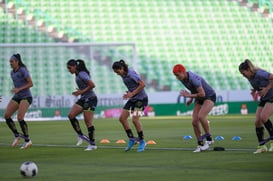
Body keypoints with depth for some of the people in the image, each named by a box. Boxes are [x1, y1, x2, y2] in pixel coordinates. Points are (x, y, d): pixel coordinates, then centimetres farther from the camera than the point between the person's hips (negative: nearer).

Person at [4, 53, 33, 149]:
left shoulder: (23, 70, -11)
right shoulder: (12, 72, 12)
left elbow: (31, 83, -14)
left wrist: (19, 89, -21)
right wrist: (15, 90, 9)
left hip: (26, 97, -8)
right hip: (16, 97, 8)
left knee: (20, 117, -21)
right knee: (6, 115, -8)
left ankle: (27, 140, -8)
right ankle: (17, 135, 6)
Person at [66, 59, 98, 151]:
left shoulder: (82, 74, -16)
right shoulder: (77, 75, 12)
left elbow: (92, 85, -23)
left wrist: (82, 91, -18)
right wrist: (79, 91, 9)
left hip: (90, 99, -9)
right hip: (83, 99, 9)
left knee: (88, 122, -6)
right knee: (71, 115, -3)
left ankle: (92, 144, 2)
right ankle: (81, 136, 4)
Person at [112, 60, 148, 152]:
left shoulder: (131, 74, -19)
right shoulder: (123, 75, 6)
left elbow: (142, 84, -23)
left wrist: (132, 93, -23)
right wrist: (129, 93, 2)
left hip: (141, 98, -9)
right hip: (132, 99, 9)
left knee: (135, 119, -18)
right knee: (122, 118, 1)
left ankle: (142, 142, -3)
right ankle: (131, 139, 10)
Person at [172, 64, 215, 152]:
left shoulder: (193, 79, -31)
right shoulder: (183, 78, -5)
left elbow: (202, 94, -30)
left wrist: (189, 95, -22)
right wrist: (191, 99, 8)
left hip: (209, 96, -8)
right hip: (199, 99, 8)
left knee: (201, 116, -30)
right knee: (194, 121, -5)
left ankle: (209, 138, -13)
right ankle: (200, 145, 2)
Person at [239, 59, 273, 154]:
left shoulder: (259, 74, -23)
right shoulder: (249, 77, 3)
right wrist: (254, 90, 1)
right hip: (263, 99, 8)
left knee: (263, 117, -26)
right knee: (257, 121, -5)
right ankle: (262, 146, 3)